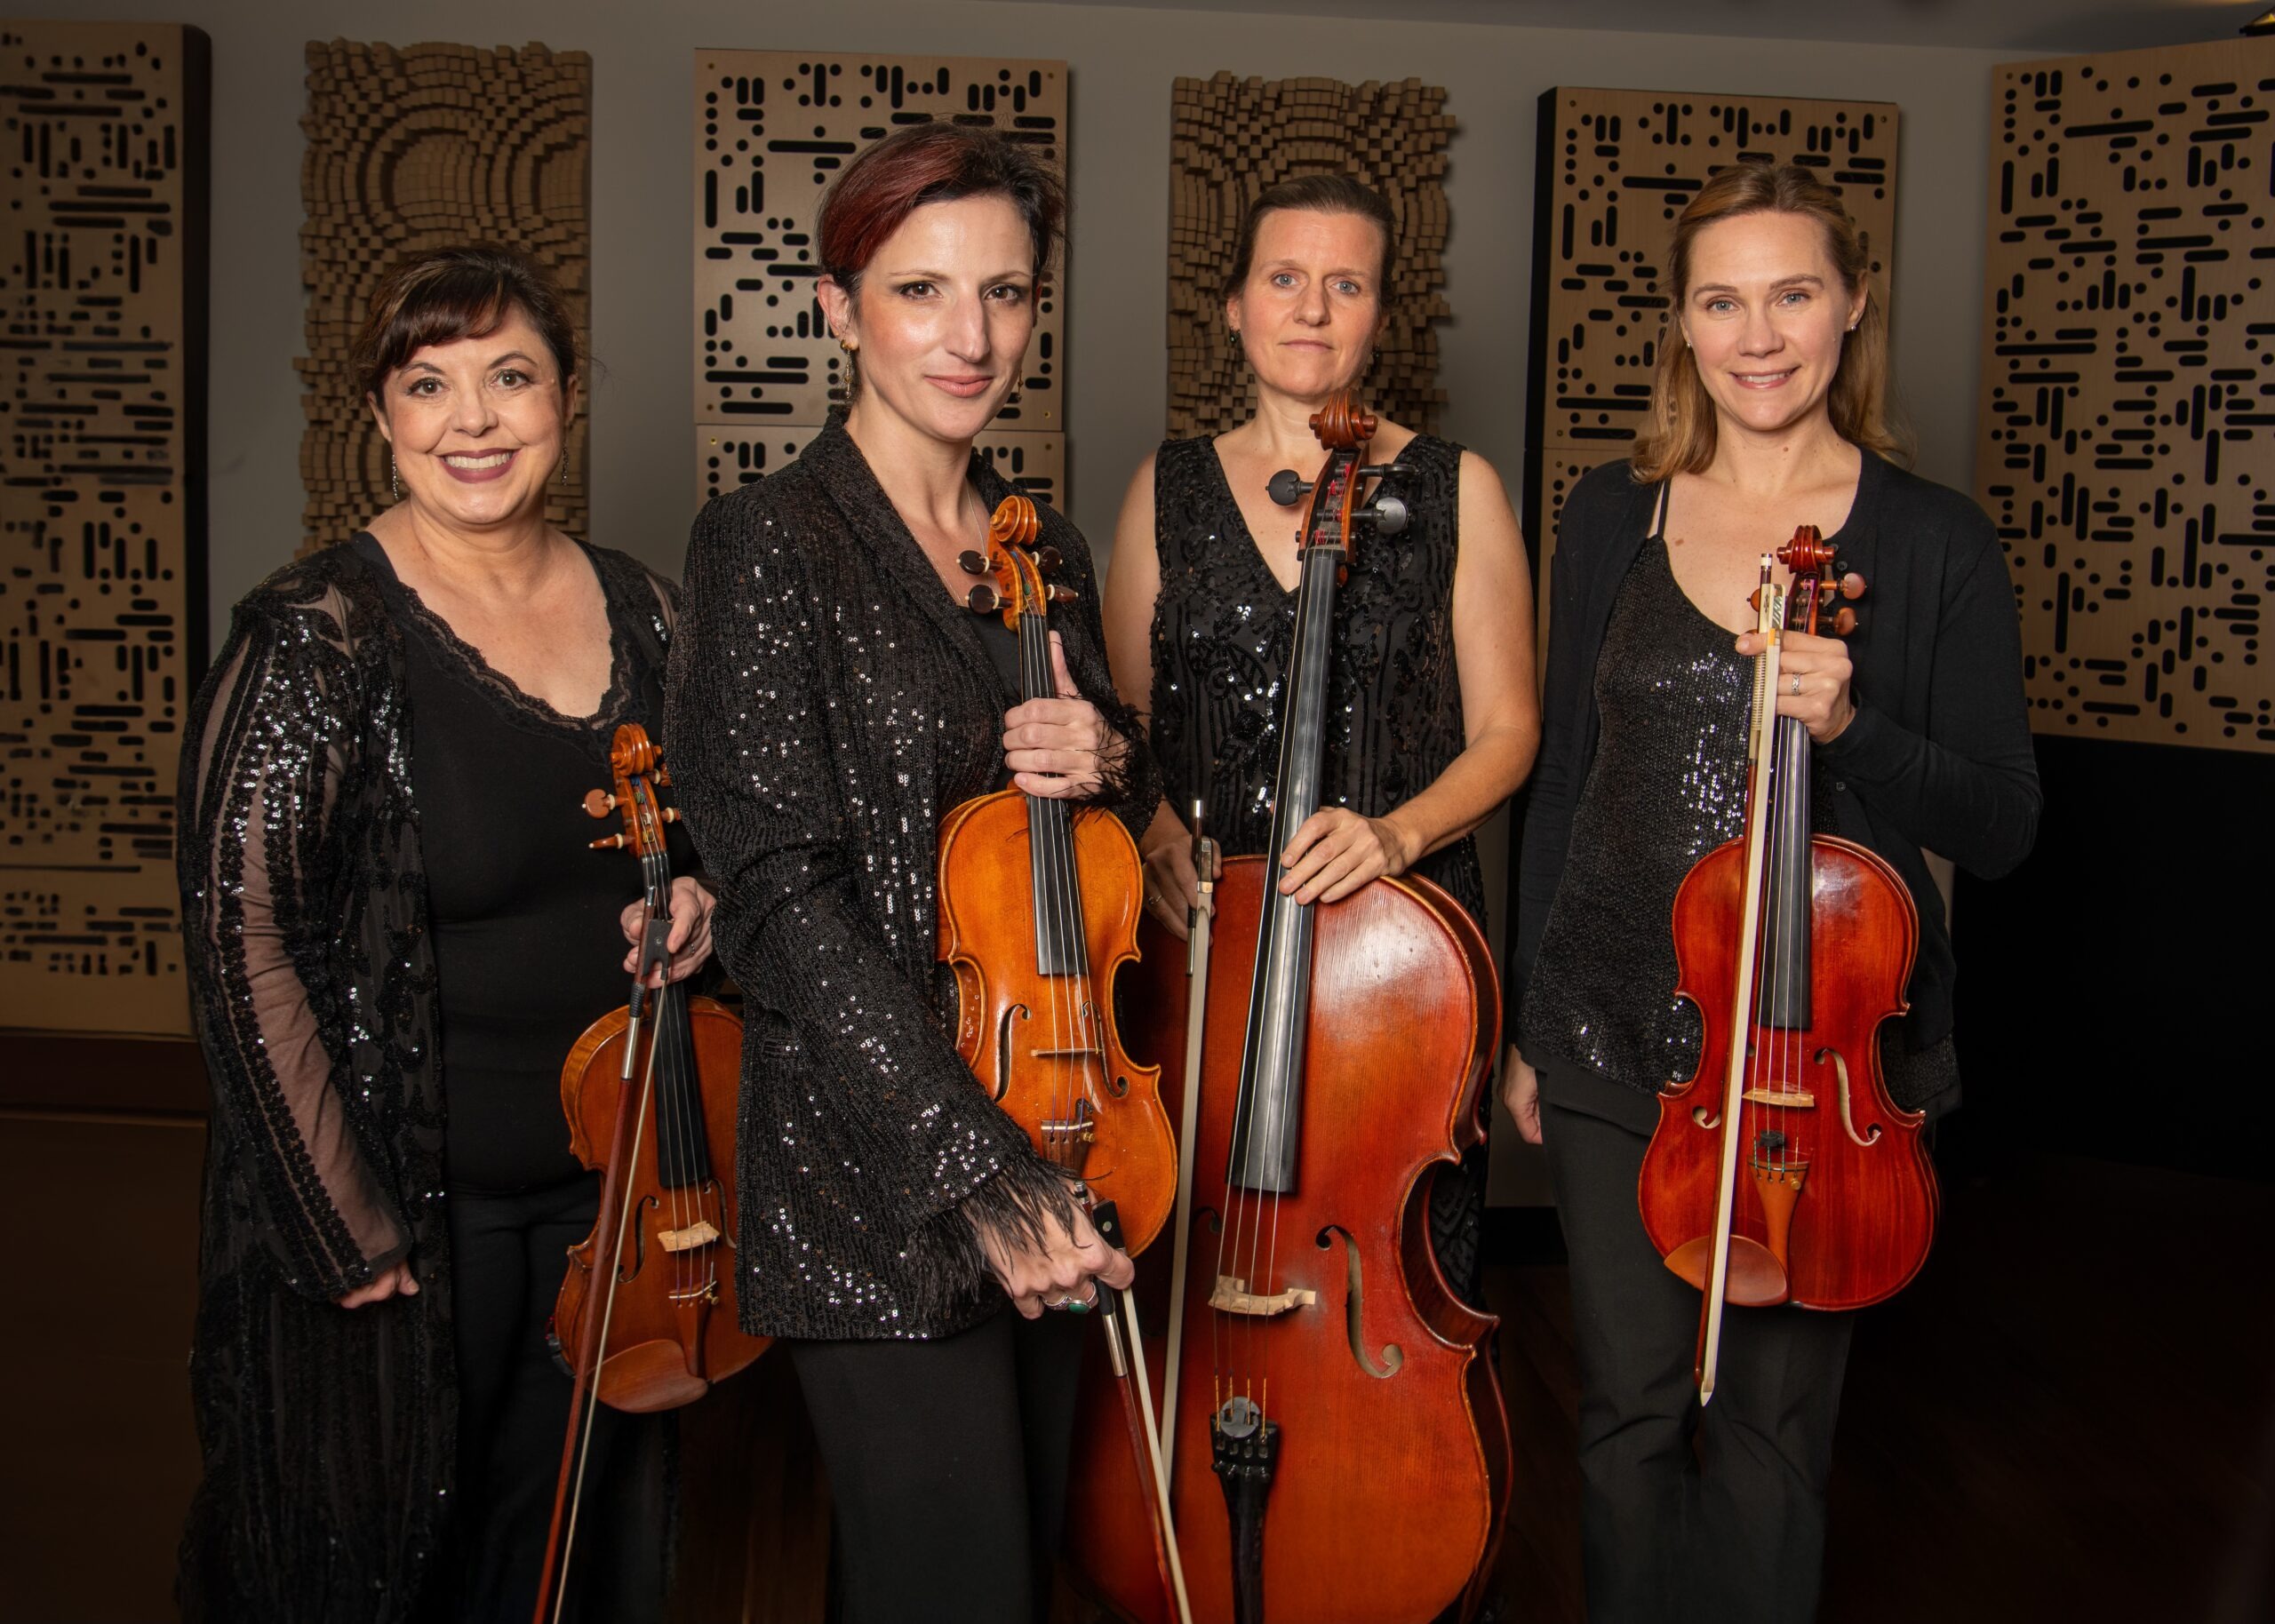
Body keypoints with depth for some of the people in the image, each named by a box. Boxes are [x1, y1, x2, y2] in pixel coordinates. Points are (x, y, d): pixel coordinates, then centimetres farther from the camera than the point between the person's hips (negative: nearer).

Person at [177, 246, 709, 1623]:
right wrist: (348, 1232, -16)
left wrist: (693, 901, -7)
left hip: (605, 1184, 5)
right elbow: (242, 940, -16)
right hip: (411, 1201, -5)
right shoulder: (318, 636, -16)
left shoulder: (638, 609, 1)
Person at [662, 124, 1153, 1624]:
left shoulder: (1045, 548, 9)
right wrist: (977, 1174, -21)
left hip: (1048, 1145, 7)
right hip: (881, 1181, -6)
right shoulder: (772, 548, -11)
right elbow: (789, 902, -17)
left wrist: (1107, 760, -4)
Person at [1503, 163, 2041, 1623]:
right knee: (1632, 1415, 11)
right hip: (1617, 1037, 2)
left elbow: (1999, 829, -5)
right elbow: (1565, 782, 9)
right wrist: (1532, 1020, 11)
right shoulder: (1613, 518, 3)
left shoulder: (1932, 542, -5)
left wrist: (1848, 725, -23)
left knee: (1774, 1424, 10)